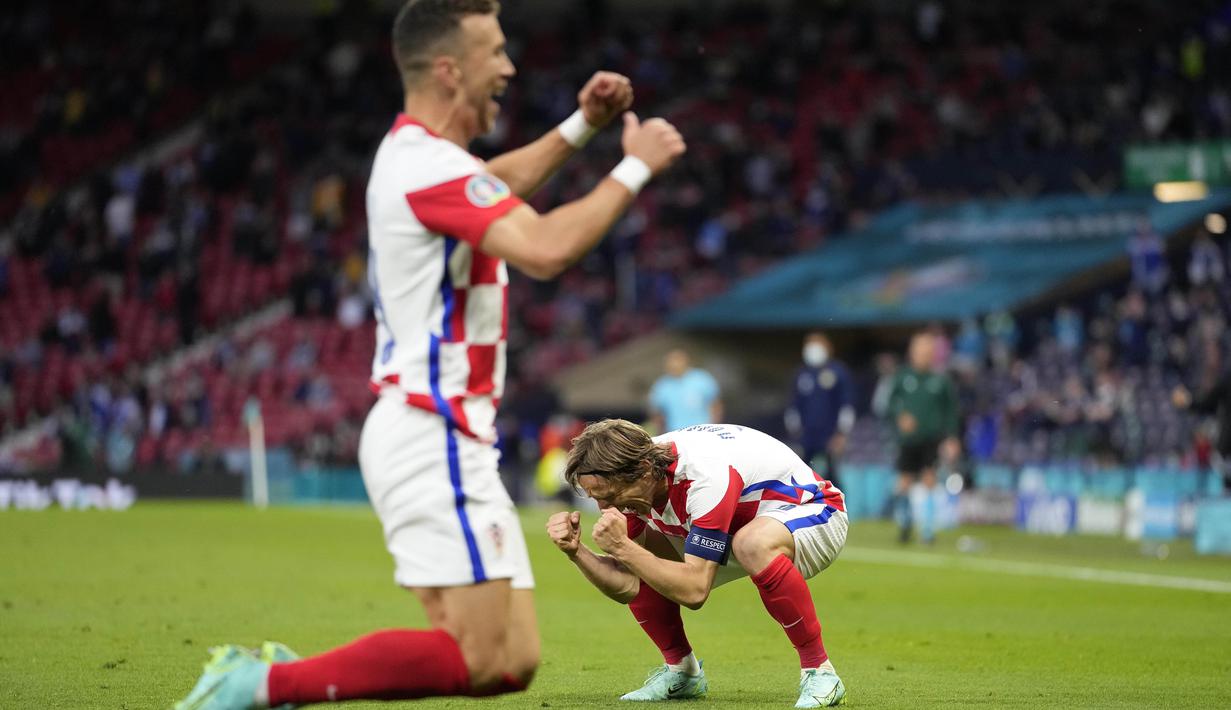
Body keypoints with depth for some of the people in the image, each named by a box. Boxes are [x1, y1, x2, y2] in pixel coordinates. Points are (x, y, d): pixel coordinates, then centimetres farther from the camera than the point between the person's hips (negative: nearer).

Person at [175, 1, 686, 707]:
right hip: (432, 438, -10)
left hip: (447, 439, 10)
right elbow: (547, 248, -29)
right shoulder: (429, 165, -16)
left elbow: (491, 189, 39)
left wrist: (580, 127, 28)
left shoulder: (416, 152, 15)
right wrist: (636, 168, -16)